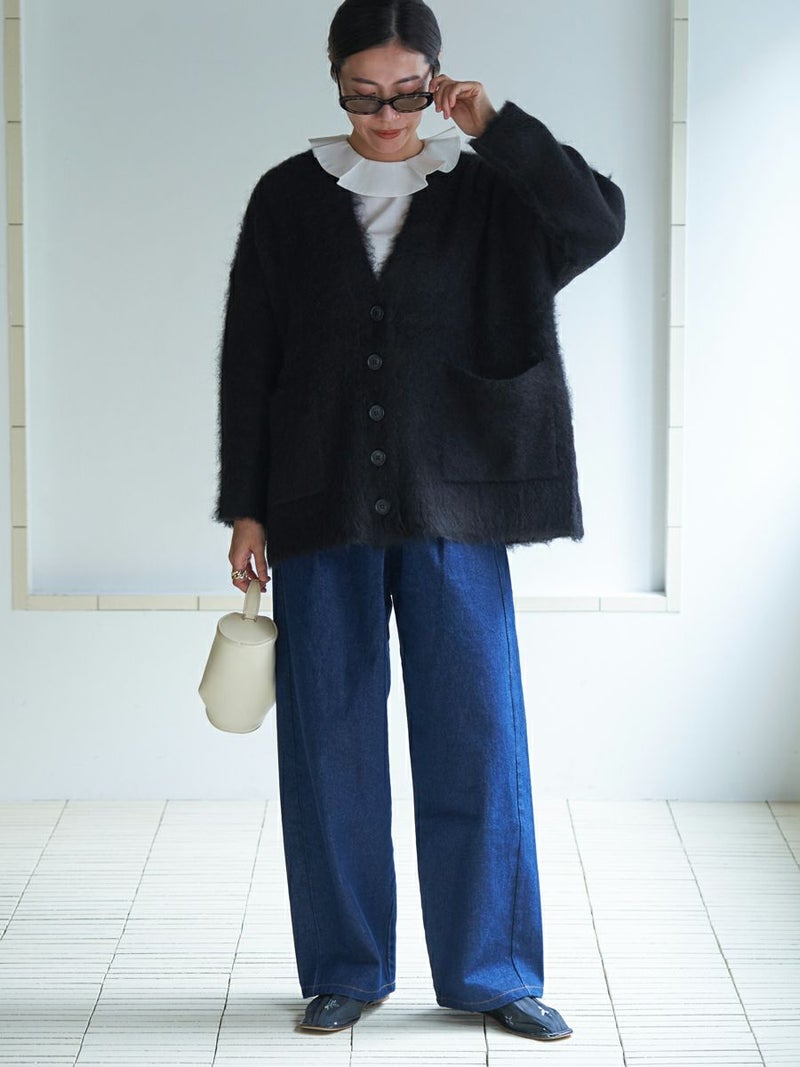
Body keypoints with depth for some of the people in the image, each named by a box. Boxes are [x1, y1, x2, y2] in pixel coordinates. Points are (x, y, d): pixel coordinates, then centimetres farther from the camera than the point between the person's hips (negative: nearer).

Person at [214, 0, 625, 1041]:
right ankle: (345, 968, 16)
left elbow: (600, 221, -13)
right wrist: (247, 509, 1)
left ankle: (490, 968, 11)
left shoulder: (484, 192, 4)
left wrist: (498, 125, -13)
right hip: (320, 507, 1)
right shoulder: (290, 197, 5)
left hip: (452, 505, 0)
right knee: (330, 740, 4)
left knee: (477, 734, 0)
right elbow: (249, 359, 5)